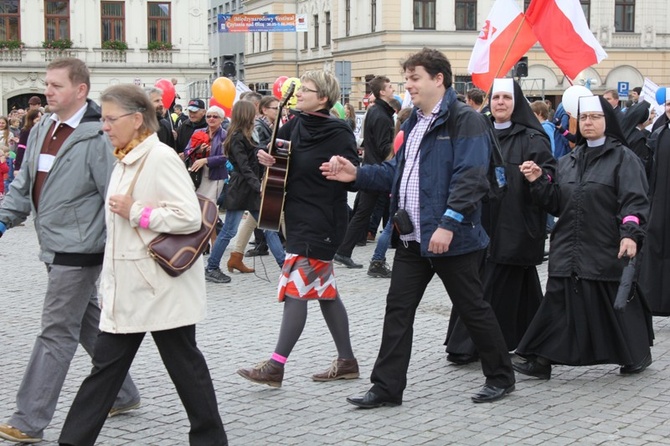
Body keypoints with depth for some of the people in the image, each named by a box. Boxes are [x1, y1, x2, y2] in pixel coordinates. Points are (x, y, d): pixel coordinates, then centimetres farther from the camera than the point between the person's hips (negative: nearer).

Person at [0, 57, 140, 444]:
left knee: (57, 333, -3)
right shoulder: (42, 130, 8)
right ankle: (123, 395, 34)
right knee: (90, 325, 19)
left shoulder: (96, 137, -17)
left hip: (79, 251, -9)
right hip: (58, 249, 9)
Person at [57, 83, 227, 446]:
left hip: (164, 289, -8)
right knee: (106, 365, 10)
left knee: (185, 365, 4)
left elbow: (190, 216, -24)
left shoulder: (161, 158, -15)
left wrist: (135, 211, -19)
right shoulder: (124, 162, 12)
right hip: (127, 289, 8)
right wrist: (108, 284, 18)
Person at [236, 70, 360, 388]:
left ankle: (276, 366, -6)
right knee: (324, 290, 14)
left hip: (321, 224, -8)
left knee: (296, 289, -9)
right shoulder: (296, 125, 7)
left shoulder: (338, 135, -13)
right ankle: (346, 361, 24)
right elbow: (275, 151, 17)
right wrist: (266, 157, -4)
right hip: (299, 219, 8)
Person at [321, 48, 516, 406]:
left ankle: (500, 377, 22)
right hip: (413, 236, 8)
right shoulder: (414, 123, 16)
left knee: (472, 309, 5)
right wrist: (357, 174, 7)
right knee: (397, 309, 7)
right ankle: (386, 387, 13)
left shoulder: (465, 120, -12)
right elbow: (398, 172, 20)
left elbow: (469, 178, -21)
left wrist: (448, 224, -27)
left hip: (451, 237, -8)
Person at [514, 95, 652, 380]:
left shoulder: (623, 158, -3)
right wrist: (539, 181, -1)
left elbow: (635, 200, -11)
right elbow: (557, 204, 14)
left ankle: (636, 355, 25)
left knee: (616, 302, 5)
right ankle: (542, 359, 2)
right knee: (559, 302, 1)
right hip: (569, 249, 5)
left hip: (607, 249, -5)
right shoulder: (569, 161, 14)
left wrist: (630, 233, -25)